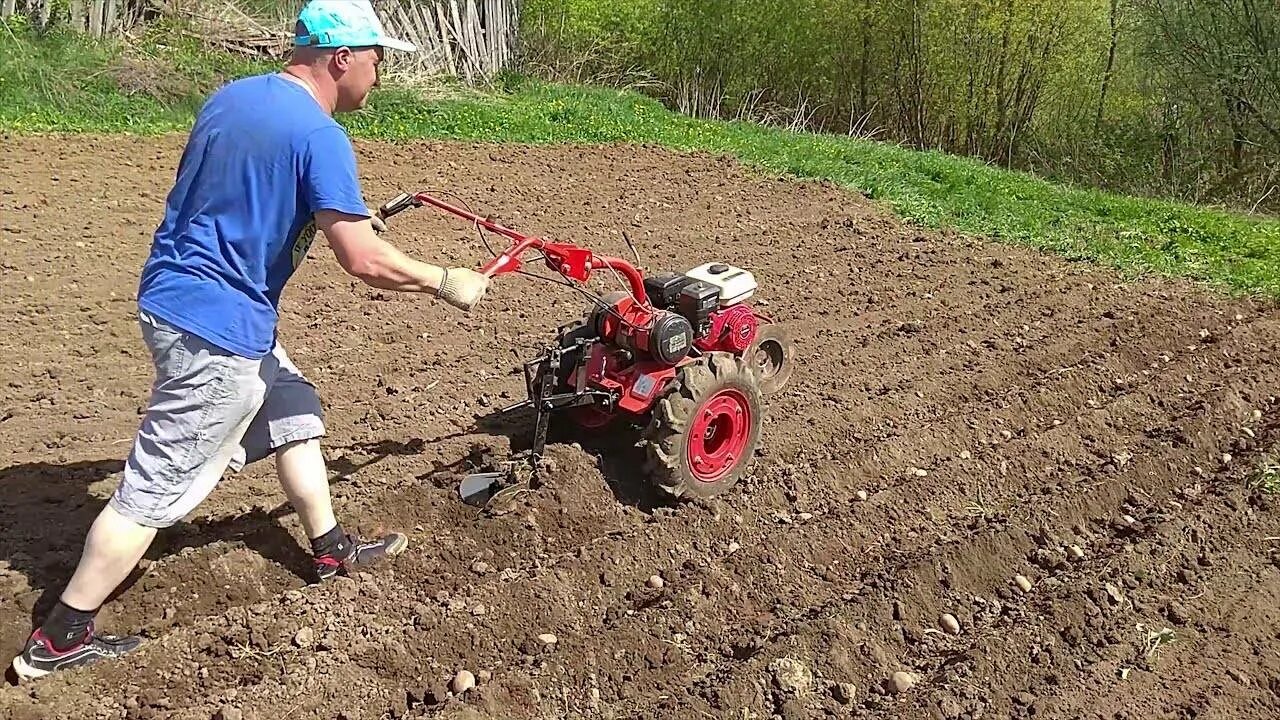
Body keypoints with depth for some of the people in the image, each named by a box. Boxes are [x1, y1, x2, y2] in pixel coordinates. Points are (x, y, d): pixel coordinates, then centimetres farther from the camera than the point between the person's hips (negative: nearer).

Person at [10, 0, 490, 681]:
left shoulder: (229, 97, 7)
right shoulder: (319, 134, -19)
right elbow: (364, 261, -22)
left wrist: (342, 216, 21)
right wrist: (445, 282, -8)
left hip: (177, 297, 10)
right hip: (216, 327, -10)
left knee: (293, 411, 22)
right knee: (155, 488, 0)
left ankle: (330, 548, 36)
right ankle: (58, 639, 12)